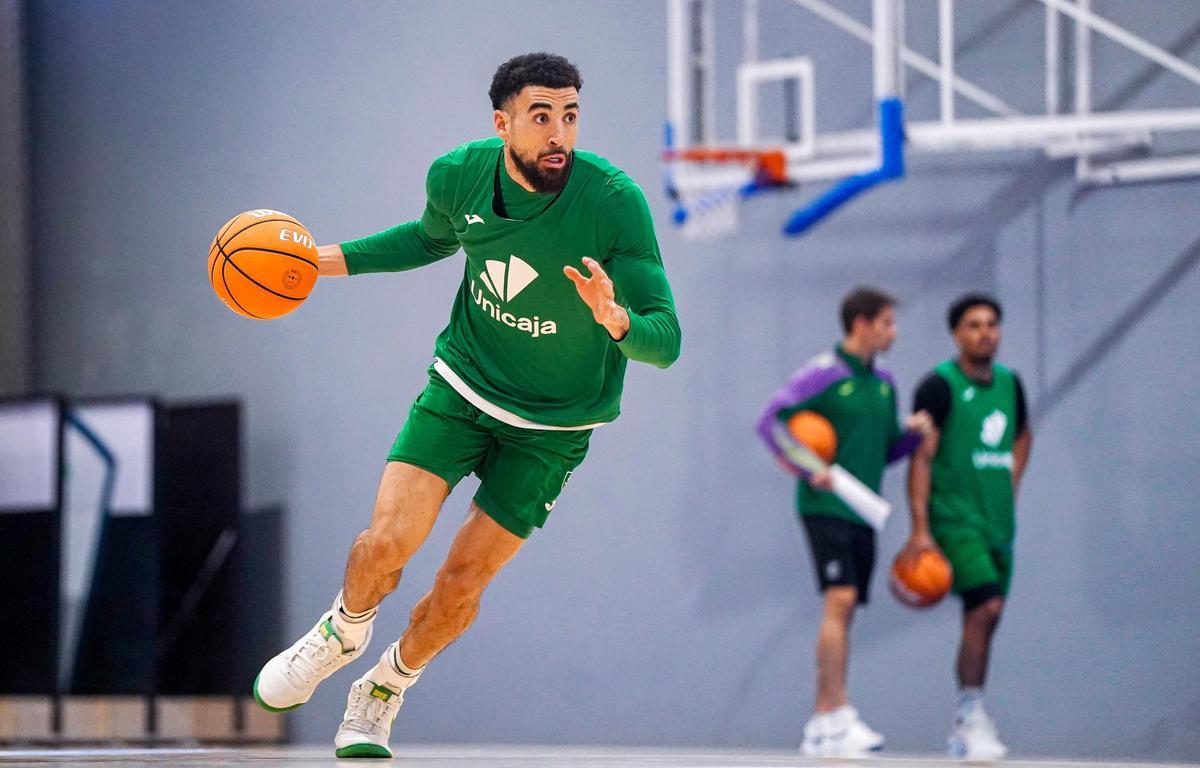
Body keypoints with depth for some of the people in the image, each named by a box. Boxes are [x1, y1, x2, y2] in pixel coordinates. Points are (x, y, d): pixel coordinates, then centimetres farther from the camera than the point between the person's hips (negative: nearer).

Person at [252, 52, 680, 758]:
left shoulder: (616, 203, -25)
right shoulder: (458, 175, -13)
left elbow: (666, 341, -24)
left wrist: (616, 320, -45)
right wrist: (331, 259, 8)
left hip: (554, 422, -2)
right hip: (463, 382, 2)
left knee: (463, 580, 1)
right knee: (386, 543, -13)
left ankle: (384, 693, 30)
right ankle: (343, 634, 21)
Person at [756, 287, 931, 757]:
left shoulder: (884, 383, 15)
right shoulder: (822, 374, -7)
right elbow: (768, 421, -10)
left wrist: (913, 433, 2)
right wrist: (805, 470, -17)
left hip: (862, 512, 7)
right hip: (824, 506, -7)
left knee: (843, 612, 6)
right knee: (840, 600, -18)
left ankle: (821, 726, 9)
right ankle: (838, 715, -23)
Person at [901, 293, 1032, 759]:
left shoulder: (1009, 383, 11)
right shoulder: (940, 386, -9)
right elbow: (921, 458, -12)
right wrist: (920, 530, -17)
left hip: (999, 523, 7)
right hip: (955, 521, -7)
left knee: (983, 620, 8)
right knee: (985, 607, -21)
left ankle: (964, 730, 16)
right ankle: (972, 714, -14)